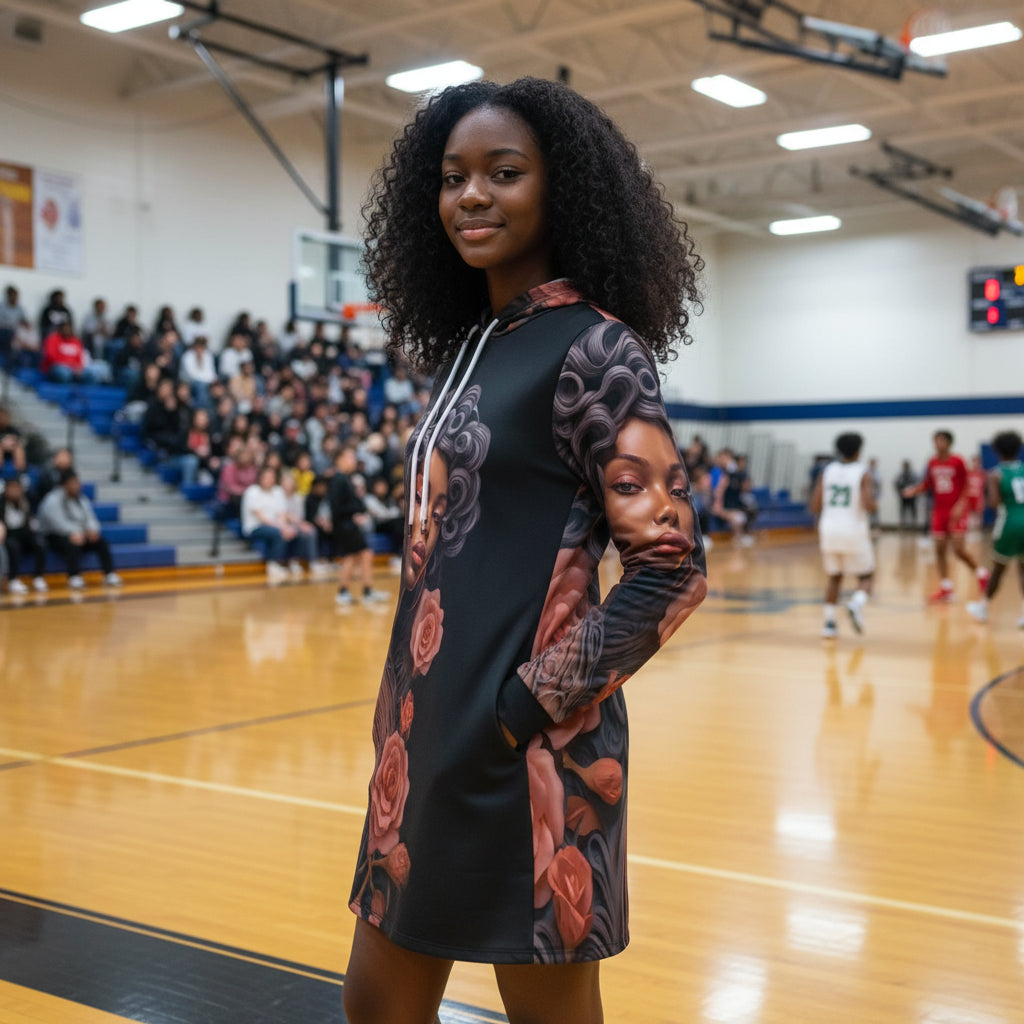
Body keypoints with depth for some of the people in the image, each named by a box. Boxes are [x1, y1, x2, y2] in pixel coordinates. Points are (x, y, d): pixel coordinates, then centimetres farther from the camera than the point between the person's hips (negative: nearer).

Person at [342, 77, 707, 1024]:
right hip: (428, 740, 8)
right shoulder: (470, 343, 11)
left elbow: (671, 569, -15)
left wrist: (529, 710, -16)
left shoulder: (590, 347, -12)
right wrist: (407, 716, 12)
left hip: (521, 756, -8)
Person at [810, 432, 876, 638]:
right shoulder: (864, 474, -5)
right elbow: (868, 504, -18)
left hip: (829, 530, 4)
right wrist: (875, 504, 5)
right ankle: (857, 604, -19)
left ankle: (829, 622, 12)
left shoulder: (826, 471, 5)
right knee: (865, 577, 11)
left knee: (834, 577, 19)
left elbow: (815, 506, 1)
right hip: (855, 531, -3)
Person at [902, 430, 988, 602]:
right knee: (939, 549, 1)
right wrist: (914, 490, -6)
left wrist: (960, 506, -15)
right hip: (939, 511, 5)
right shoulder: (932, 463, 5)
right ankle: (946, 588, 8)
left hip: (956, 512, -5)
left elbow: (966, 486, -4)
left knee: (959, 549, -11)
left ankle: (980, 572, 15)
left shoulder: (957, 462, -7)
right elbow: (927, 485, 14)